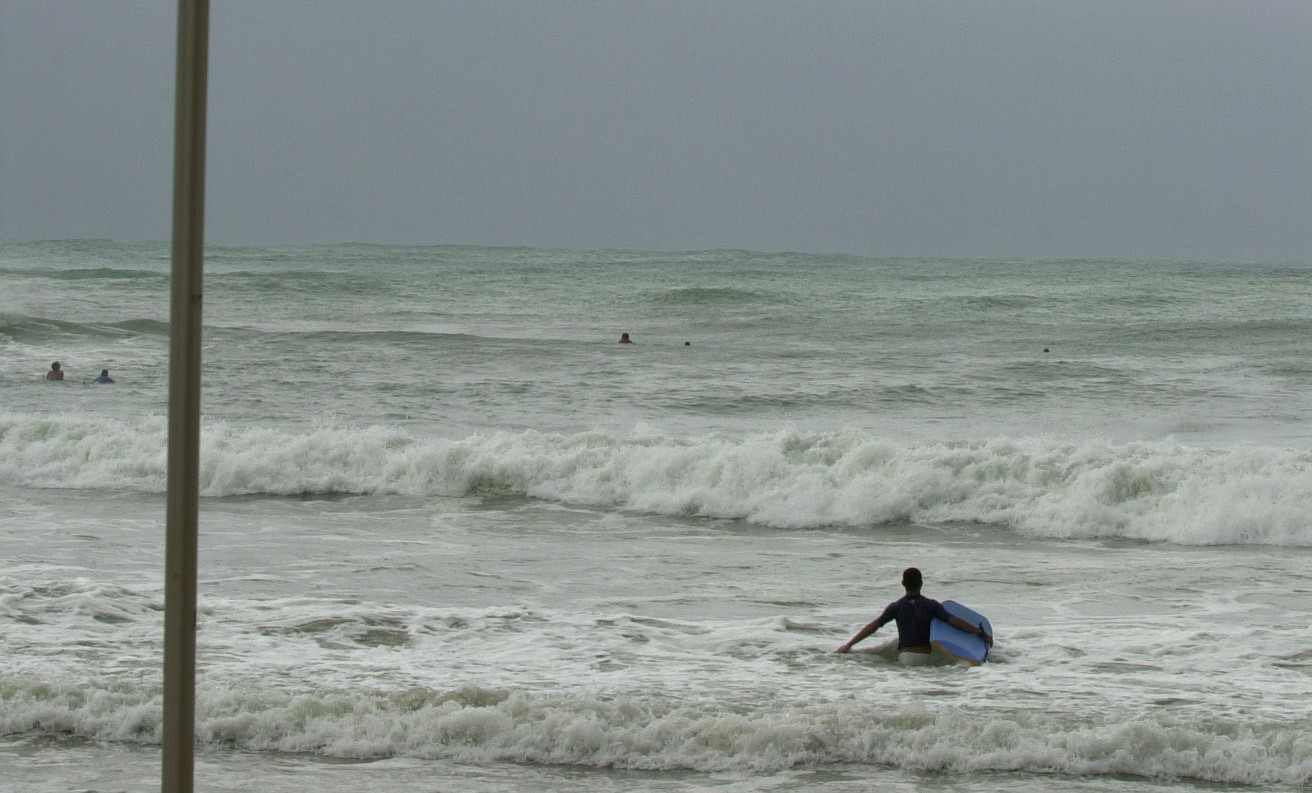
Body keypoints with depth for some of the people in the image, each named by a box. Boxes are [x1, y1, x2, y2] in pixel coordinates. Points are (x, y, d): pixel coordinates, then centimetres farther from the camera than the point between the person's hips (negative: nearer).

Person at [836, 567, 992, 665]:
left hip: (905, 658, 0)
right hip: (927, 657, 0)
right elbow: (954, 621, -3)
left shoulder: (897, 607, 4)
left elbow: (873, 626, 4)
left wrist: (849, 644, 10)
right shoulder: (931, 606, 3)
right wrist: (981, 633, 3)